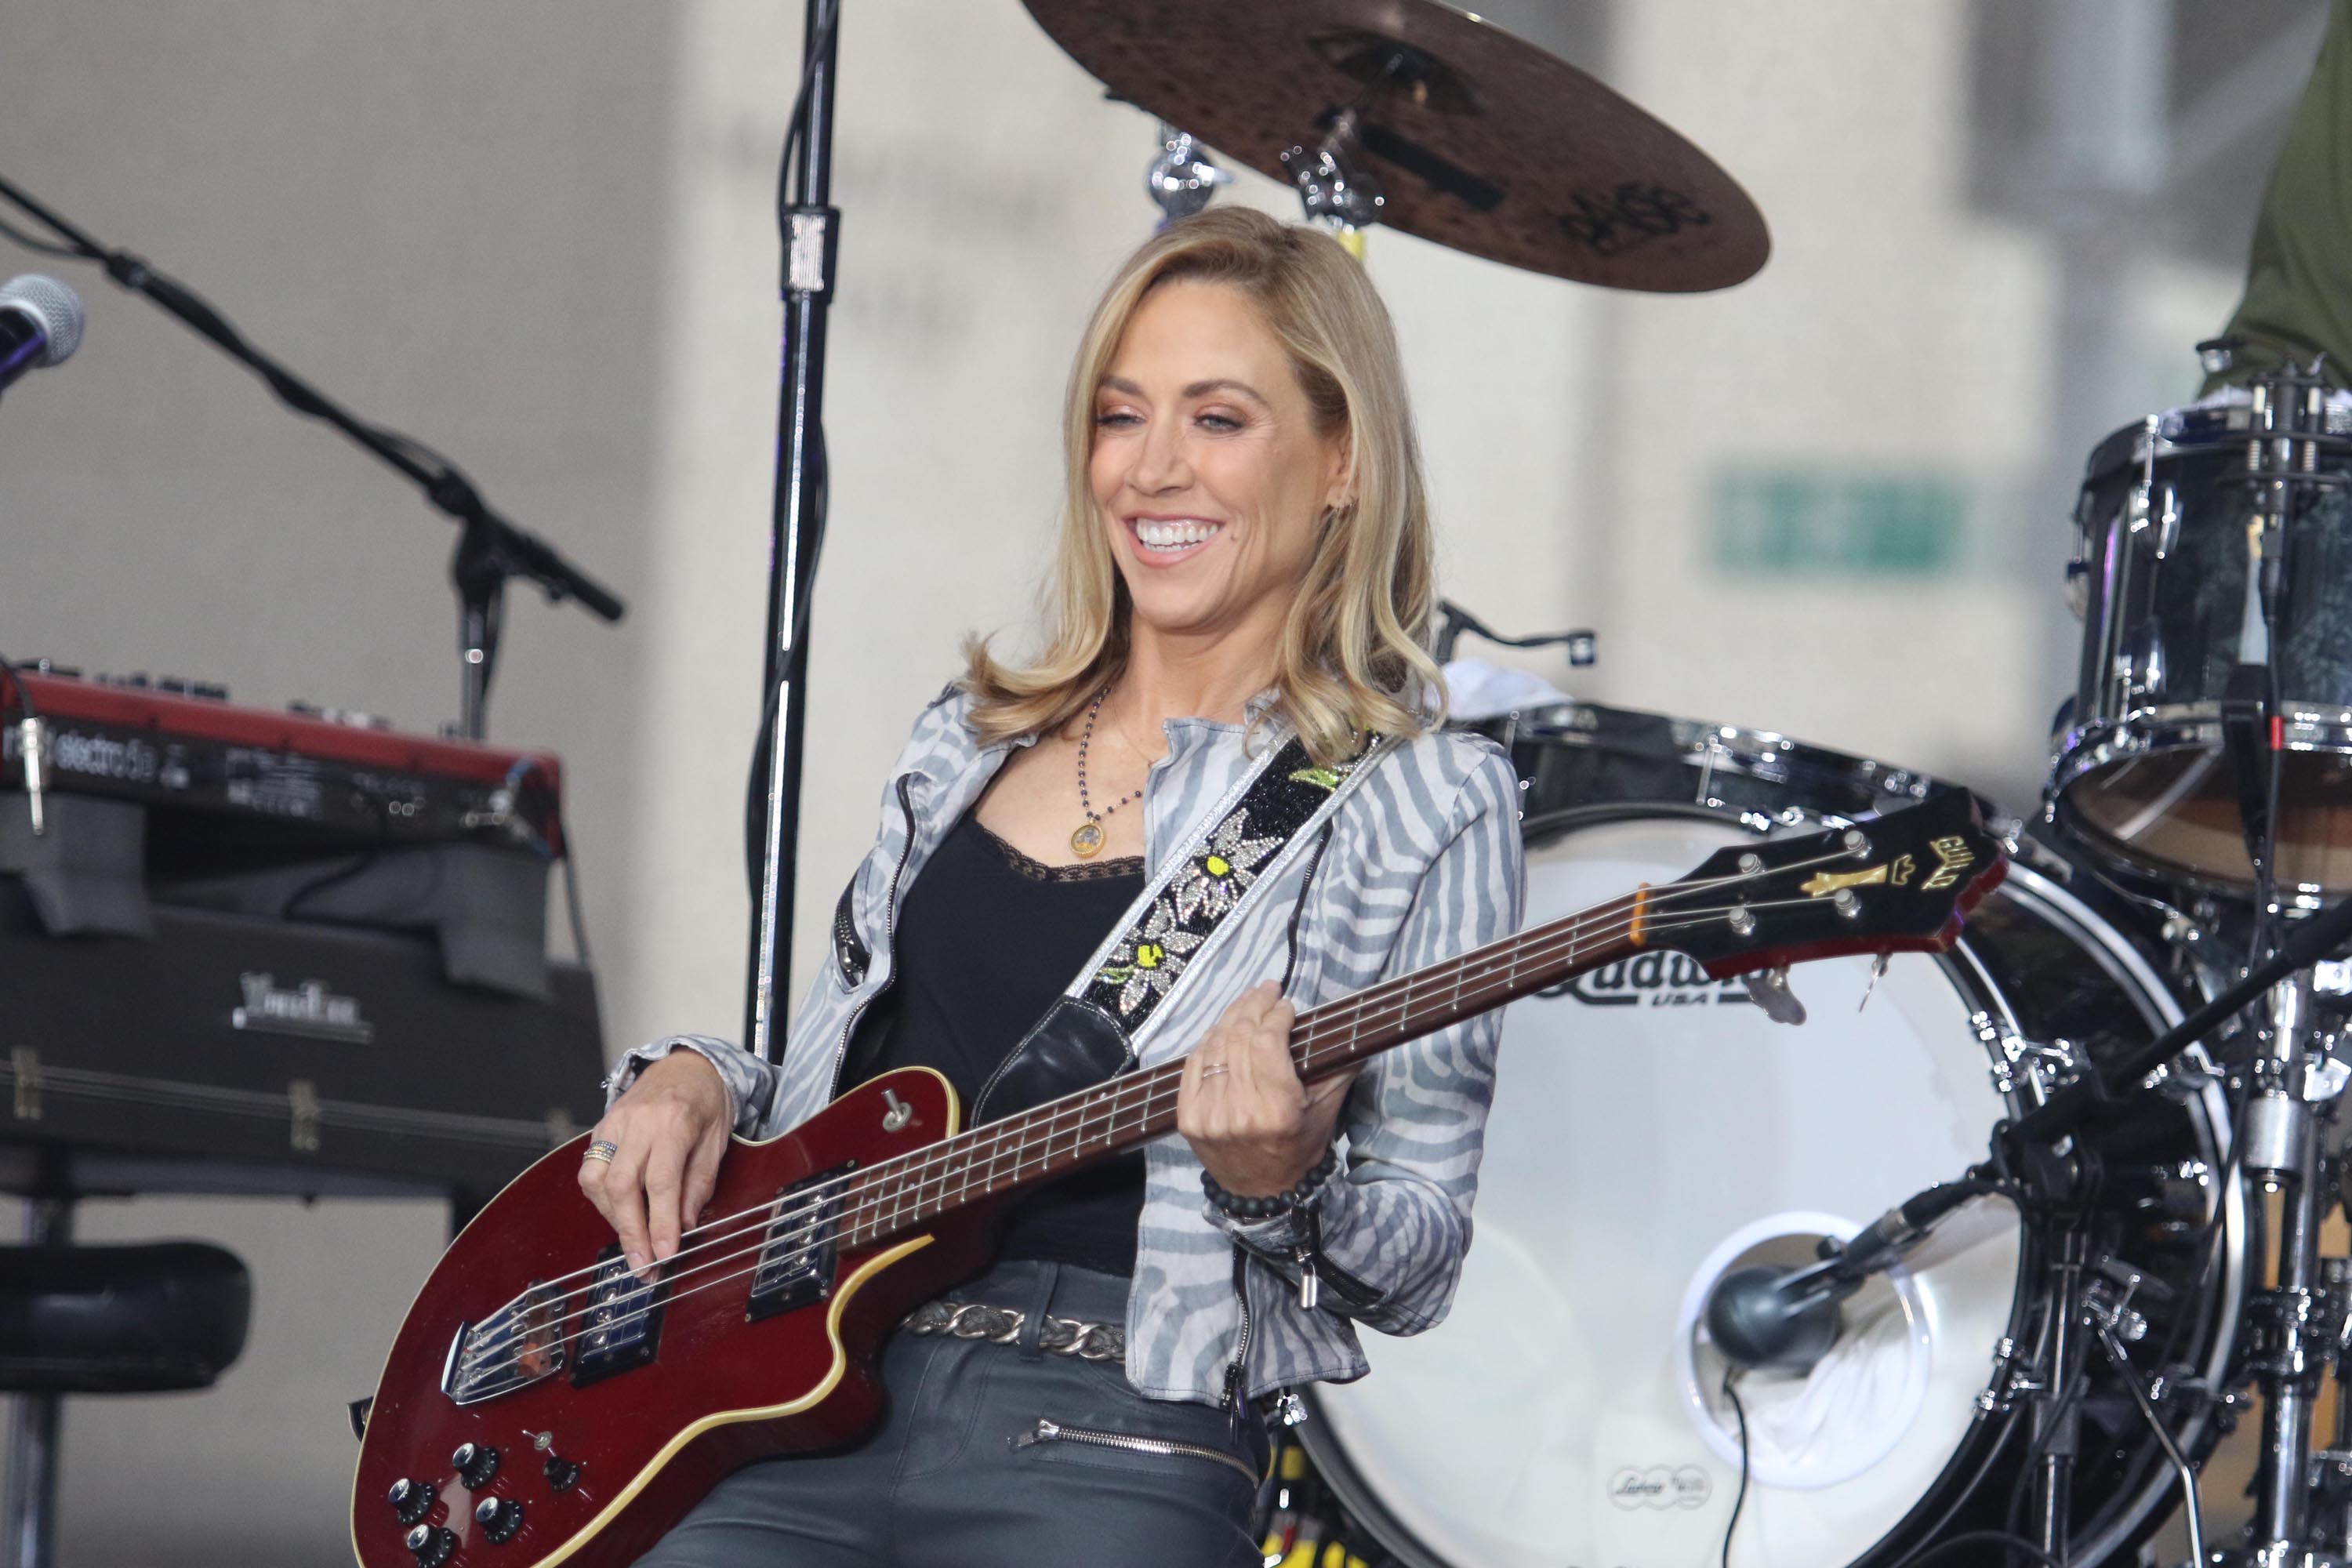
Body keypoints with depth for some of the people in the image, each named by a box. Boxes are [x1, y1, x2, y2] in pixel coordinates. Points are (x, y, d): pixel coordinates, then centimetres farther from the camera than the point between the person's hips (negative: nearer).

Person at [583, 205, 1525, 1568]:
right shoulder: (972, 744, 19)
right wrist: (694, 1081, 8)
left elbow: (1421, 1265, 1)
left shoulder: (1421, 805, 2)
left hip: (1109, 1458, -4)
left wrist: (1282, 1192, -18)